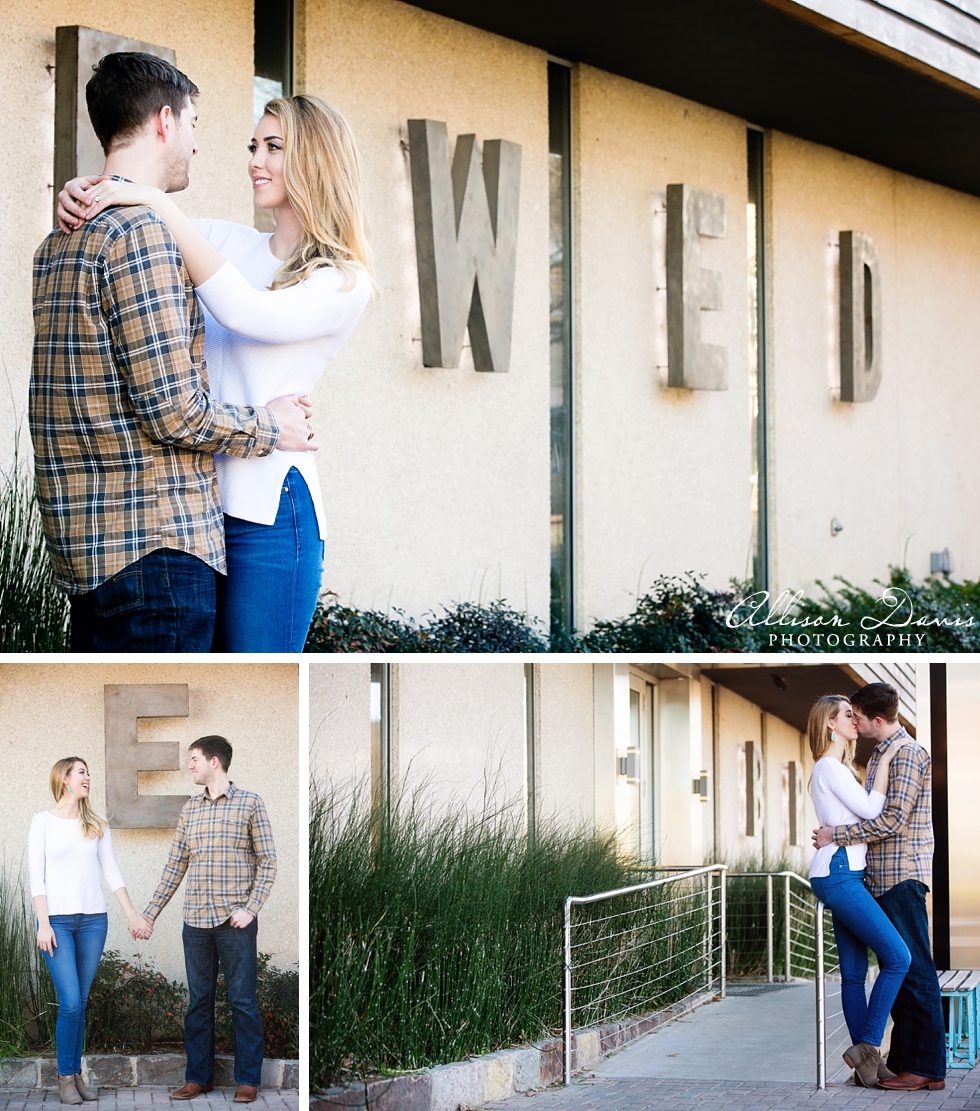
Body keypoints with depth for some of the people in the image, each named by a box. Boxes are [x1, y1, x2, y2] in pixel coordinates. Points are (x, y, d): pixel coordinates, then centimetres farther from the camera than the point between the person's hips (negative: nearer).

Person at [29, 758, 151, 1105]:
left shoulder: (97, 825, 12)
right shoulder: (43, 822, 2)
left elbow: (112, 872, 12)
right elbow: (36, 877, -2)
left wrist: (132, 915, 5)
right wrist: (43, 924, -10)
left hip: (93, 920, 3)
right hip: (58, 920, -3)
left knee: (80, 1002, 3)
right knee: (70, 1002, -11)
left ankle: (75, 1074, 9)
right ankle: (66, 1077, 0)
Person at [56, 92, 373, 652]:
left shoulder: (344, 281, -3)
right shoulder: (227, 242, 14)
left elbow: (246, 313, -20)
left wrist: (159, 205, -21)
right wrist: (80, 194, -7)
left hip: (267, 506, -6)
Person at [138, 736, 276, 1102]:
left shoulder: (249, 804, -2)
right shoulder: (190, 809, 12)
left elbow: (267, 861, -4)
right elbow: (176, 865, 15)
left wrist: (250, 909, -13)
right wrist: (151, 912, 11)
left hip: (235, 921, -5)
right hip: (196, 921, 5)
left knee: (242, 1001, 0)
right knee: (198, 1001, 9)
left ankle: (248, 1079, 7)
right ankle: (199, 1076, 17)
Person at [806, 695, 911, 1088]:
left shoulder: (841, 768, 22)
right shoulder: (828, 767, -9)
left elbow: (867, 807, 24)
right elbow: (870, 810, -14)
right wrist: (885, 762, -8)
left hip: (846, 875, 10)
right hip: (838, 874, -10)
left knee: (854, 973, 7)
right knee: (897, 957, -15)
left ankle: (867, 1063, 6)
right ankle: (867, 1046, -12)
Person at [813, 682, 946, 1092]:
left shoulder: (908, 754, -12)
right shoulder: (880, 755, 18)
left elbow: (892, 820, -19)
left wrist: (836, 836, -14)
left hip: (902, 876, -10)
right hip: (883, 878, 10)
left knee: (913, 970, -8)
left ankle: (927, 1067, -6)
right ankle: (903, 1059, 15)